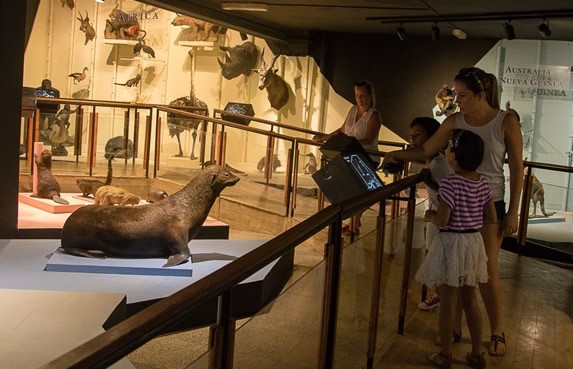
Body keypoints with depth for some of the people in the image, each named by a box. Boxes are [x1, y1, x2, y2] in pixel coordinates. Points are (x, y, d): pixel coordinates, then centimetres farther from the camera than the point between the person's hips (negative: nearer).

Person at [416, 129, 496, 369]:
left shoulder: (450, 183, -20)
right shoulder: (483, 183, 1)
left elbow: (441, 220, -21)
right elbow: (492, 219, 6)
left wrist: (430, 216, -1)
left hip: (451, 244, -7)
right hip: (474, 243, 7)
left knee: (448, 302, 5)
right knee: (470, 299, 17)